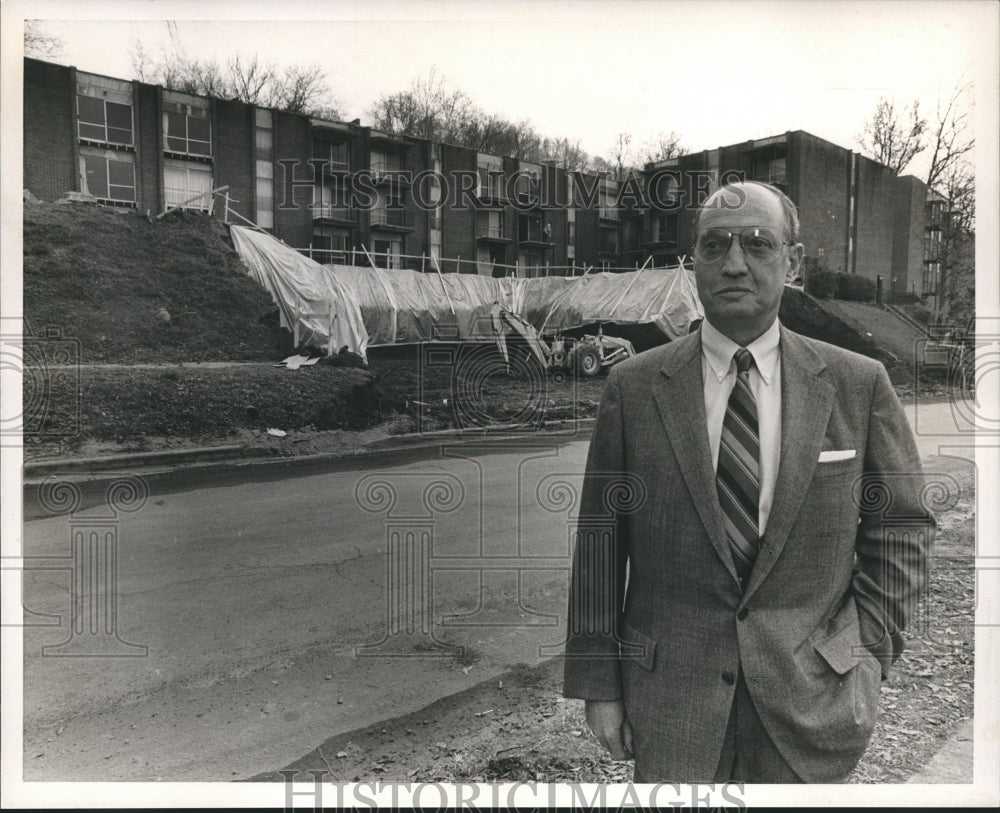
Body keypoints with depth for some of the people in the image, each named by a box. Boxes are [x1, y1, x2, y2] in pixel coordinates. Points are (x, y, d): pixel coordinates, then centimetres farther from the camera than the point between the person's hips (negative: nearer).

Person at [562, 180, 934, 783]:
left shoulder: (859, 384, -2)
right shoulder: (633, 387, -5)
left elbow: (903, 528, 5)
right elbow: (600, 544, -4)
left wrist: (869, 654, -2)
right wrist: (598, 684, -3)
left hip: (812, 695, 1)